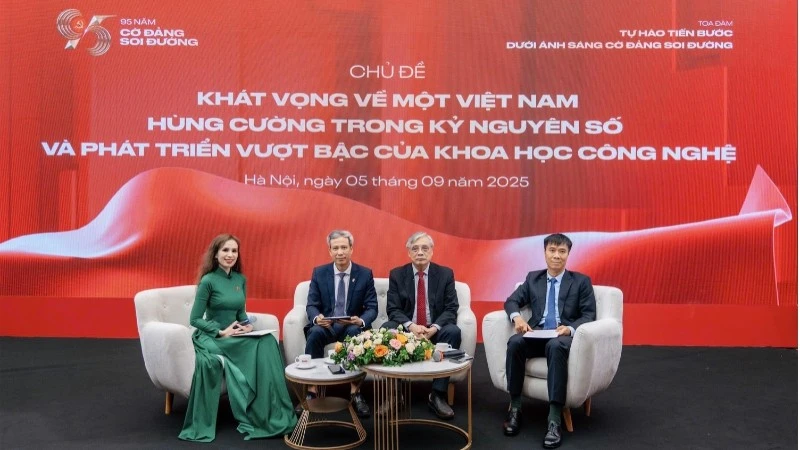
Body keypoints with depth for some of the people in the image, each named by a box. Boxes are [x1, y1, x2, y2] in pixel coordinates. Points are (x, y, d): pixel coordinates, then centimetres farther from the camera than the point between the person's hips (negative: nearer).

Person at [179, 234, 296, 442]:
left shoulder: (240, 279, 8)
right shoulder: (208, 281, -9)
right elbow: (194, 319, -9)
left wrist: (247, 325, -4)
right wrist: (222, 332, -17)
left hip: (235, 337, 5)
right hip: (212, 338, -5)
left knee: (267, 342, -25)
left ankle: (270, 415, -19)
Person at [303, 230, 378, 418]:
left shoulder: (365, 274, 0)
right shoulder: (319, 273, 3)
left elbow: (372, 308, -5)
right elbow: (311, 305, -1)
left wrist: (361, 321, -28)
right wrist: (316, 318, -26)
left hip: (353, 326, -1)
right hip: (325, 325, 1)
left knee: (356, 333, -35)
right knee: (315, 333, -33)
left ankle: (355, 392, -29)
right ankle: (312, 390, -29)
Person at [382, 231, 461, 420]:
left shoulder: (445, 274, 3)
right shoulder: (397, 274, 3)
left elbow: (451, 309, -3)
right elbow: (393, 309, -4)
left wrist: (434, 328, -22)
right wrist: (410, 326, -24)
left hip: (435, 331, 0)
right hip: (407, 330, 0)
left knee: (453, 331, -33)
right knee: (386, 329, -31)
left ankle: (437, 395, -25)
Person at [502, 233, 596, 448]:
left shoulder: (581, 281, 10)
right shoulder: (532, 278, 18)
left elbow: (589, 315, 2)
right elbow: (511, 301, 13)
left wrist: (570, 328, -19)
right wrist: (517, 317, -11)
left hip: (565, 336, -2)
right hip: (537, 334, 3)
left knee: (556, 346, -40)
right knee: (515, 342, -33)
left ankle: (554, 420, -40)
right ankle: (515, 407, -21)